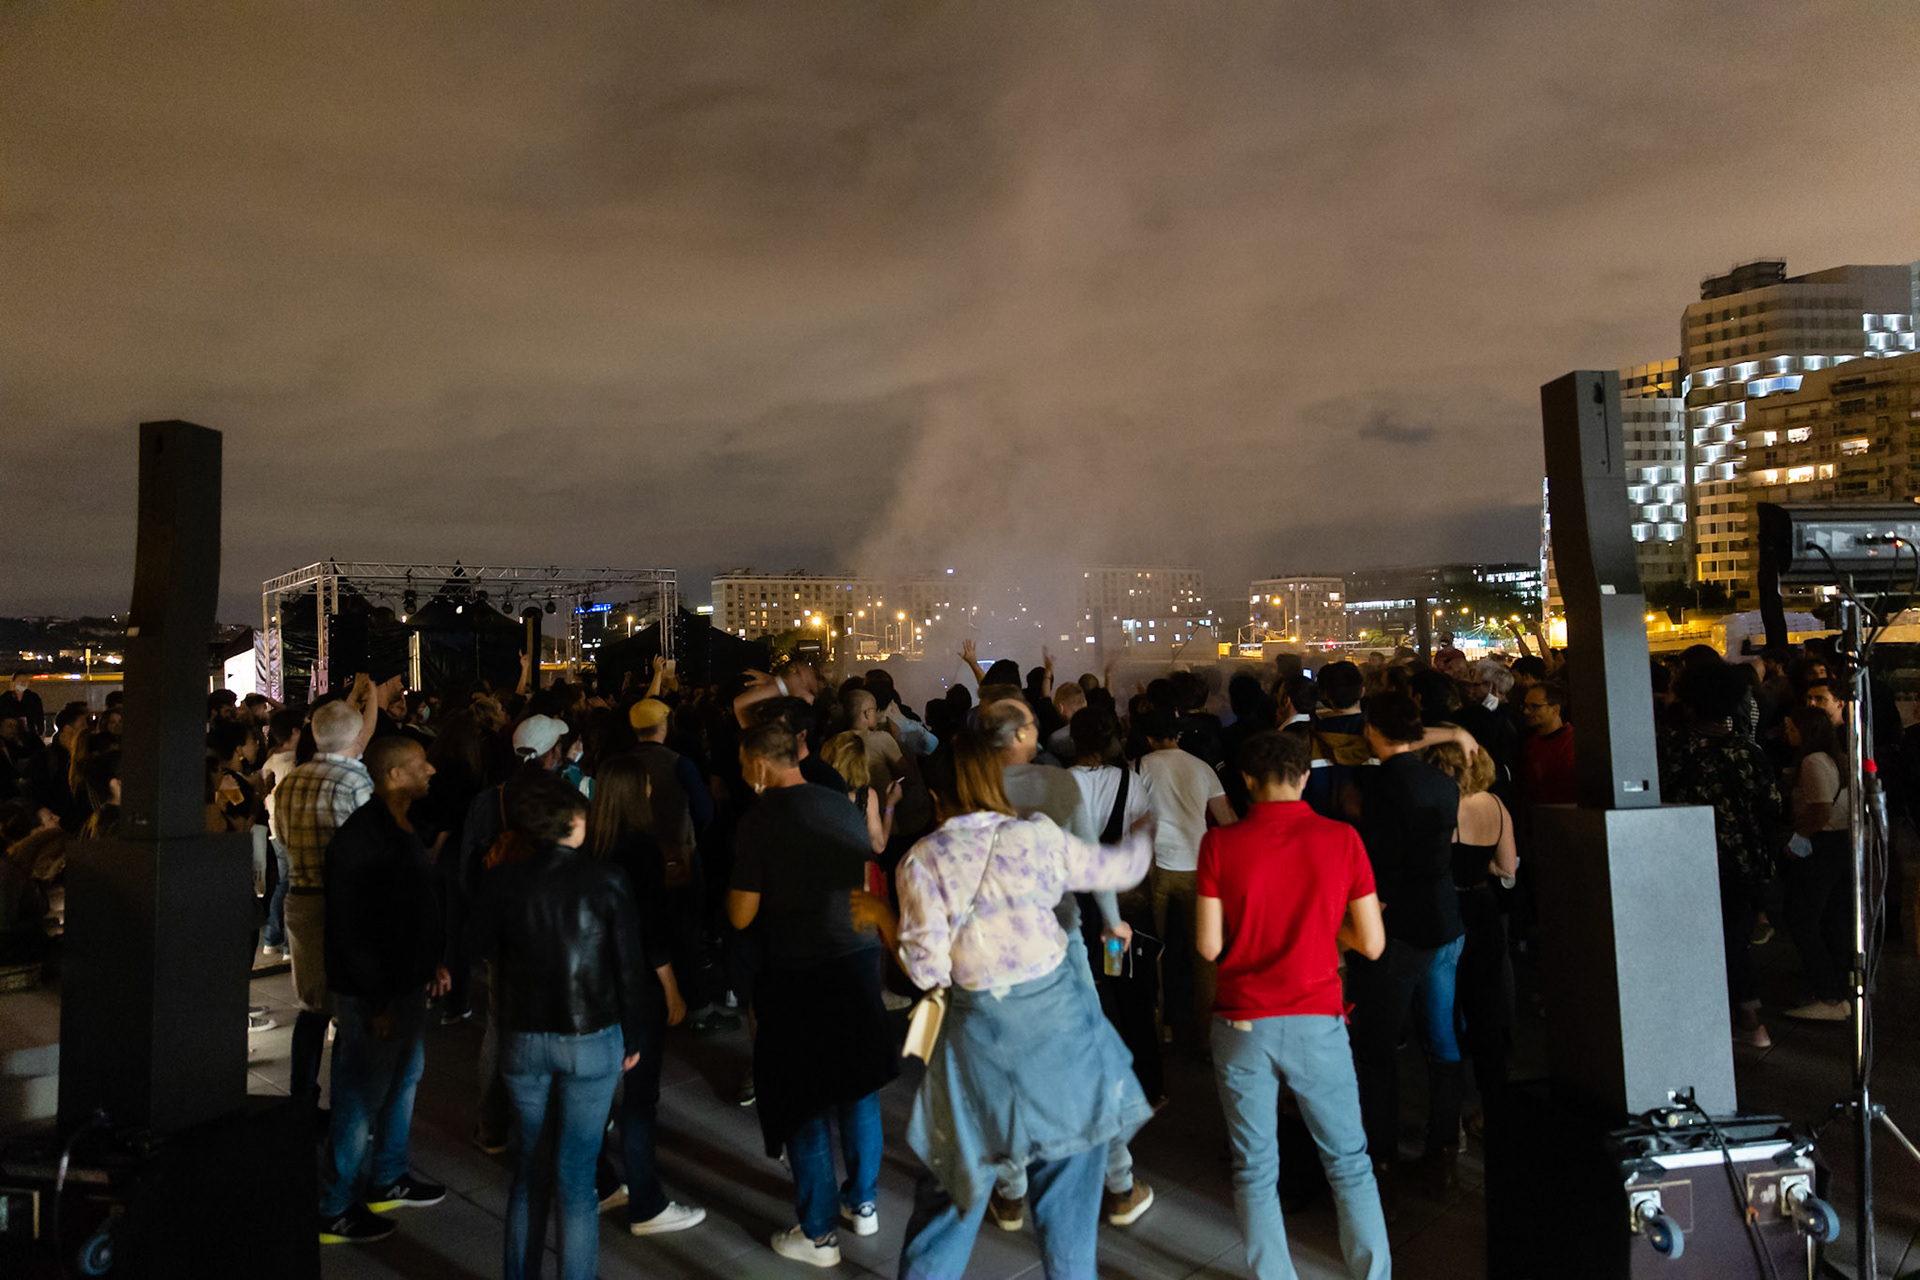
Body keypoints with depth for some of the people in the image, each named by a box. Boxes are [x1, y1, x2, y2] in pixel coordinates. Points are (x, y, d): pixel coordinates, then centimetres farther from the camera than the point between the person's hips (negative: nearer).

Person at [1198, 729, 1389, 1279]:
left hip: (1242, 1026, 0)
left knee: (1255, 1171, 12)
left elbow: (1208, 946, -5)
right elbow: (1372, 943, -3)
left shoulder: (1220, 844, -7)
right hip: (1317, 1023, 0)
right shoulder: (1341, 839, -5)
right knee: (1349, 1163, 17)